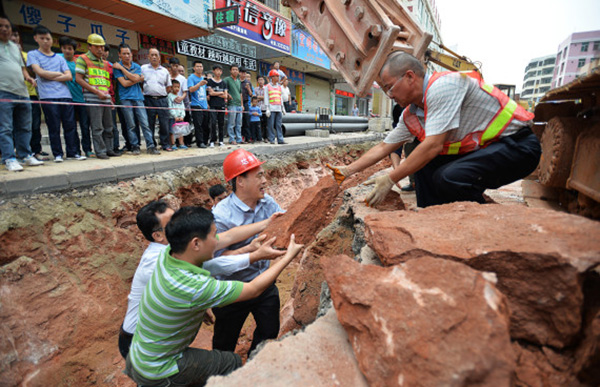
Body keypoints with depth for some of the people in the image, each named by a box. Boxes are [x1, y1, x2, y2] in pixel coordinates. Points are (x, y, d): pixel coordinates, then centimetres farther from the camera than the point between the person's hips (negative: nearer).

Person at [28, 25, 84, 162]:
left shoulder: (59, 58, 19)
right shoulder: (33, 55, 11)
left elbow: (69, 76, 7)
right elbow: (40, 72, -4)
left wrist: (50, 77, -2)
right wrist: (59, 74, 5)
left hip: (65, 95, 3)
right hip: (48, 97, -3)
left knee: (70, 125, -1)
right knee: (54, 127, -4)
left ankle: (72, 152, 4)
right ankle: (57, 154, 2)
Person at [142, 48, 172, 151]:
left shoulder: (165, 71, 13)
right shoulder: (143, 68, 9)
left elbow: (168, 86, 17)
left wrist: (161, 94, 10)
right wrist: (145, 92, 3)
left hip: (162, 100, 1)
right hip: (148, 100, -1)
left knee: (164, 123, -2)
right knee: (149, 123, 2)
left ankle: (165, 144, 6)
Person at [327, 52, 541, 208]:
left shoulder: (442, 86, -23)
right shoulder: (411, 114, 4)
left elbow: (434, 145, -30)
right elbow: (384, 147, 10)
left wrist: (390, 179, -26)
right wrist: (348, 170, 7)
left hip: (518, 145, -8)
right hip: (480, 148, 9)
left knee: (449, 177, -30)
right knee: (423, 165, 1)